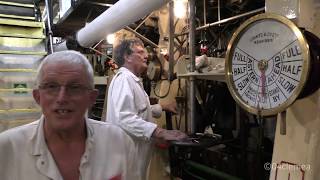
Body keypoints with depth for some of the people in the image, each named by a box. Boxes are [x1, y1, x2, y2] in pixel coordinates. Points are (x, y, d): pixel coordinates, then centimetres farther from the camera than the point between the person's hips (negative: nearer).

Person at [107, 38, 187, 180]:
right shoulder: (124, 79, -19)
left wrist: (163, 107, 17)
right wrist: (161, 132, -35)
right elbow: (126, 118, -32)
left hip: (136, 150, 10)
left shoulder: (133, 80, 16)